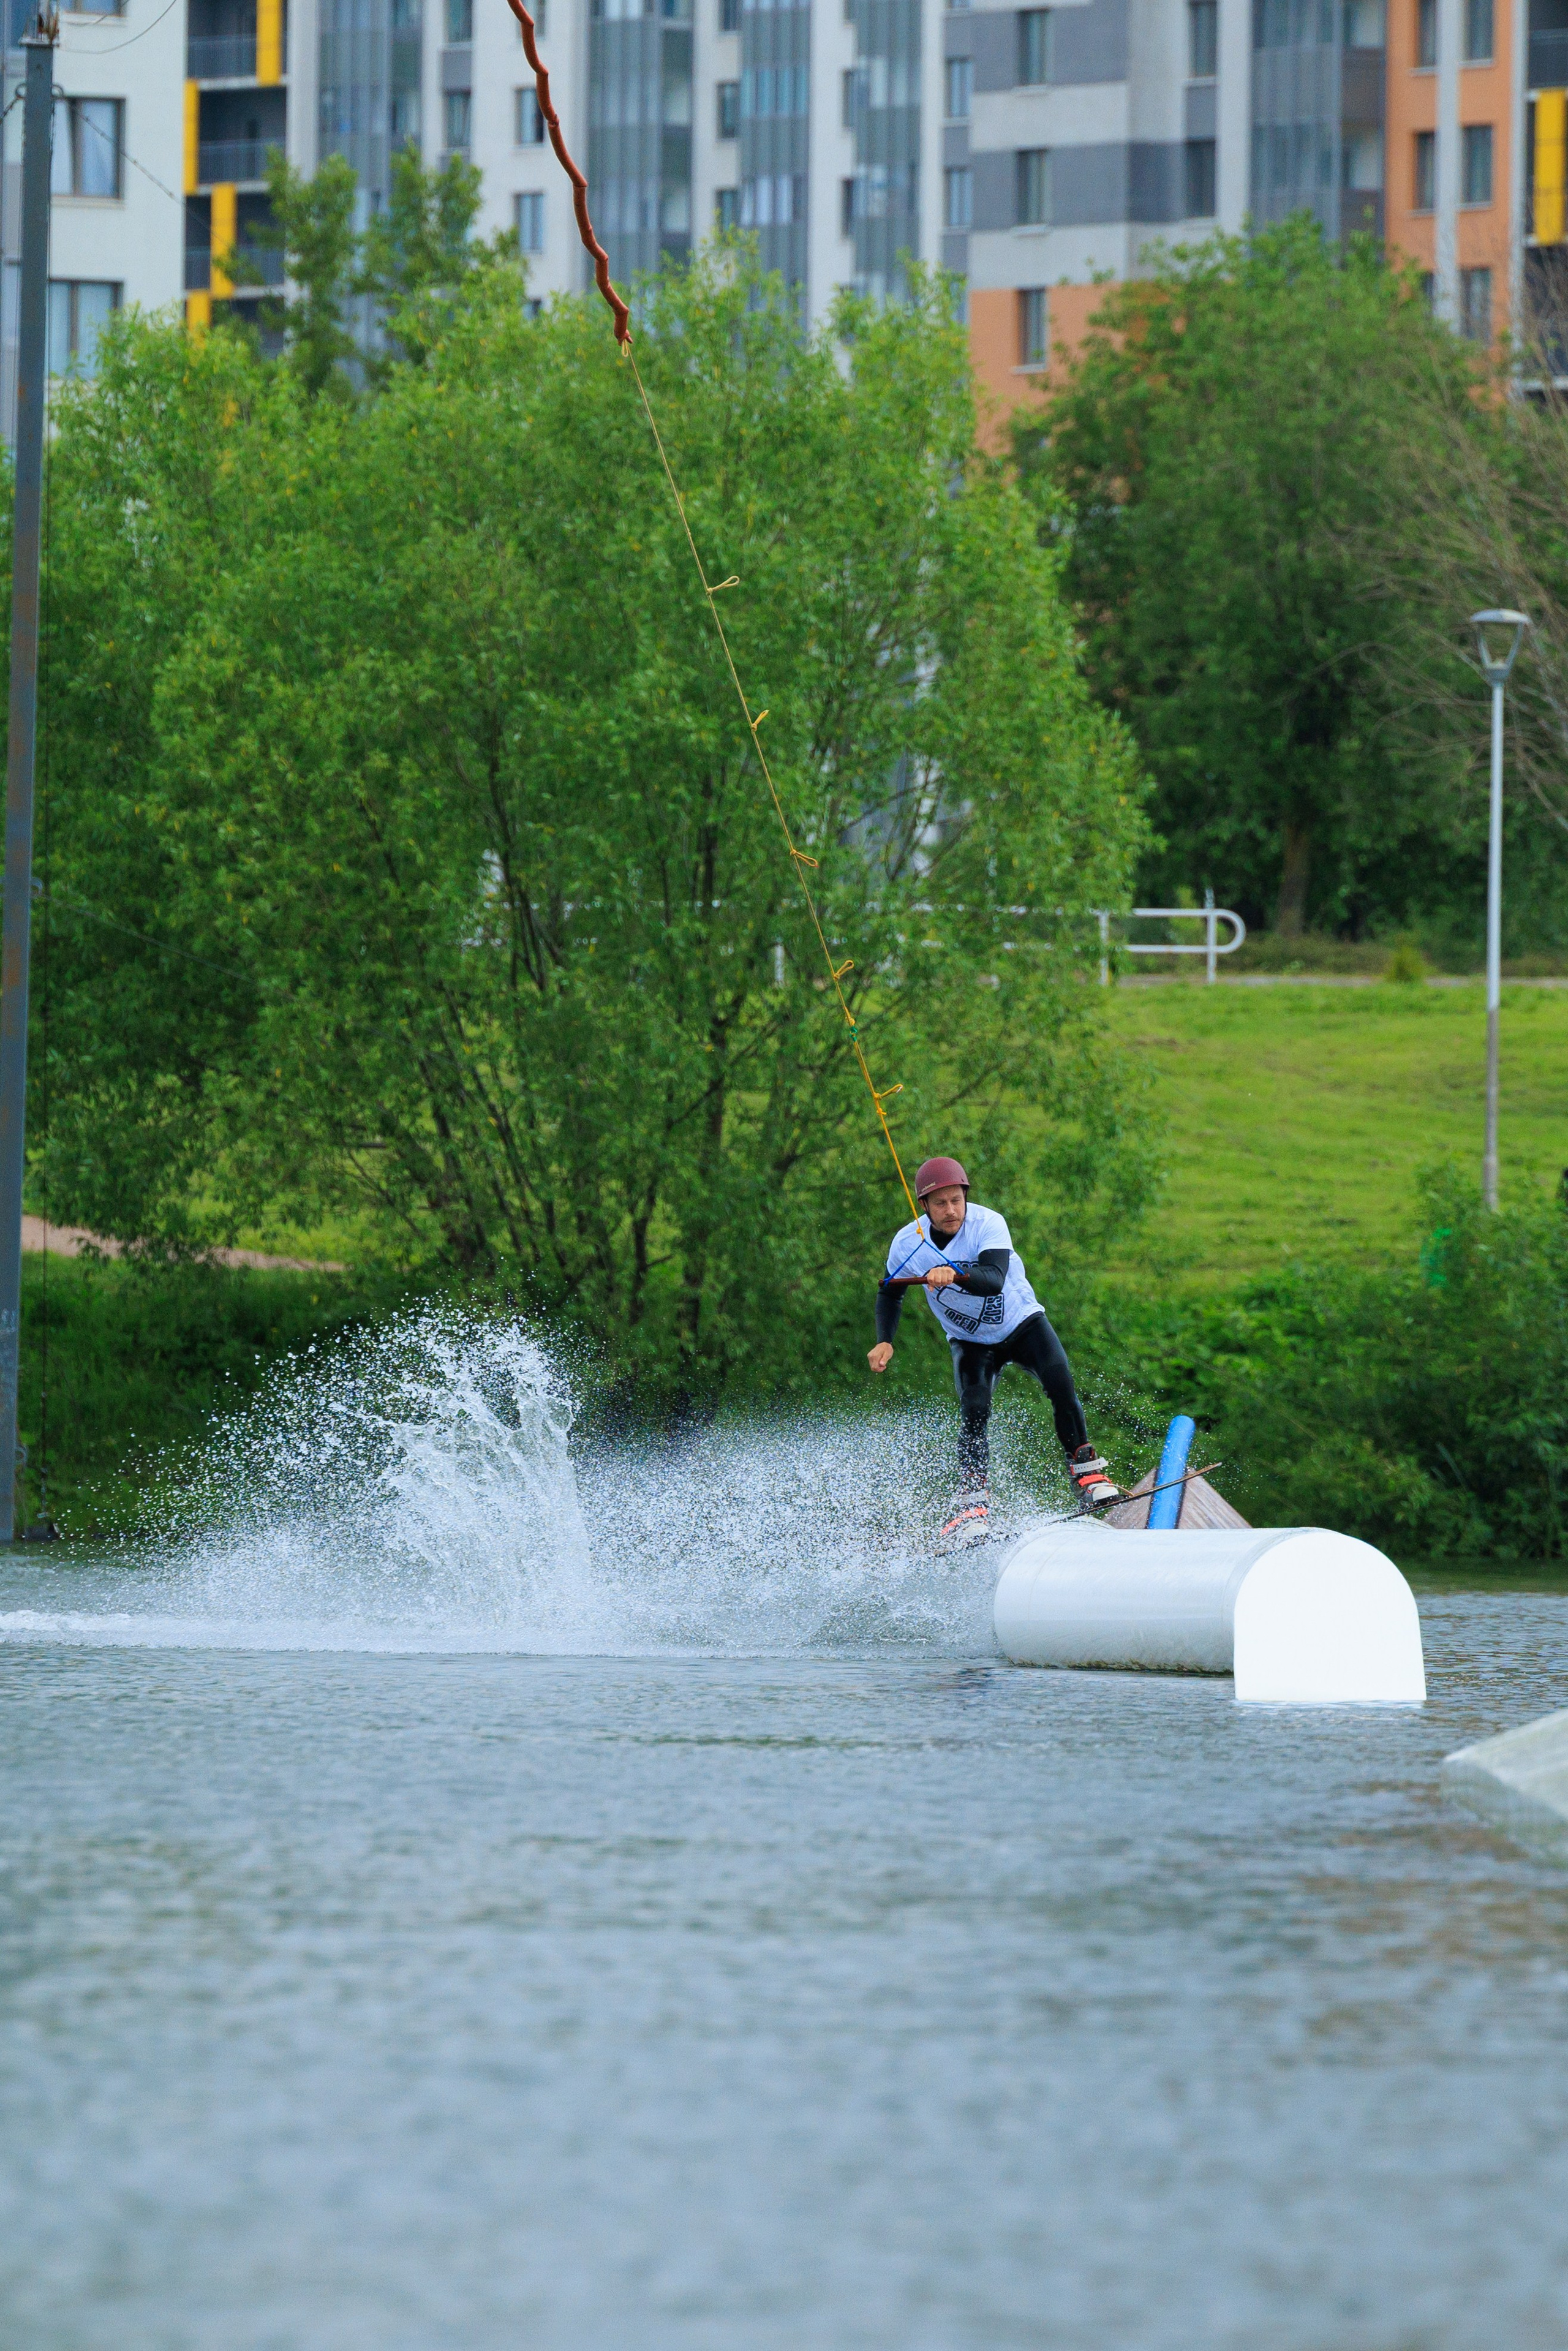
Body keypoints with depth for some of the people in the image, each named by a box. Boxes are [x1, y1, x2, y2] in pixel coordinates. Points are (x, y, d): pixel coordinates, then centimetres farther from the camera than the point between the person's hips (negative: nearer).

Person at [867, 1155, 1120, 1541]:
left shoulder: (988, 1224, -25)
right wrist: (884, 1342, -9)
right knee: (974, 1409, -23)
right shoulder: (907, 1245, -14)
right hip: (971, 1342, 2)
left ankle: (1085, 1470, -14)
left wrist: (955, 1274, -61)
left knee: (1060, 1382, -26)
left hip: (1021, 1322, -2)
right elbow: (890, 1294, 6)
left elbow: (994, 1279, -42)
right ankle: (972, 1503, -17)